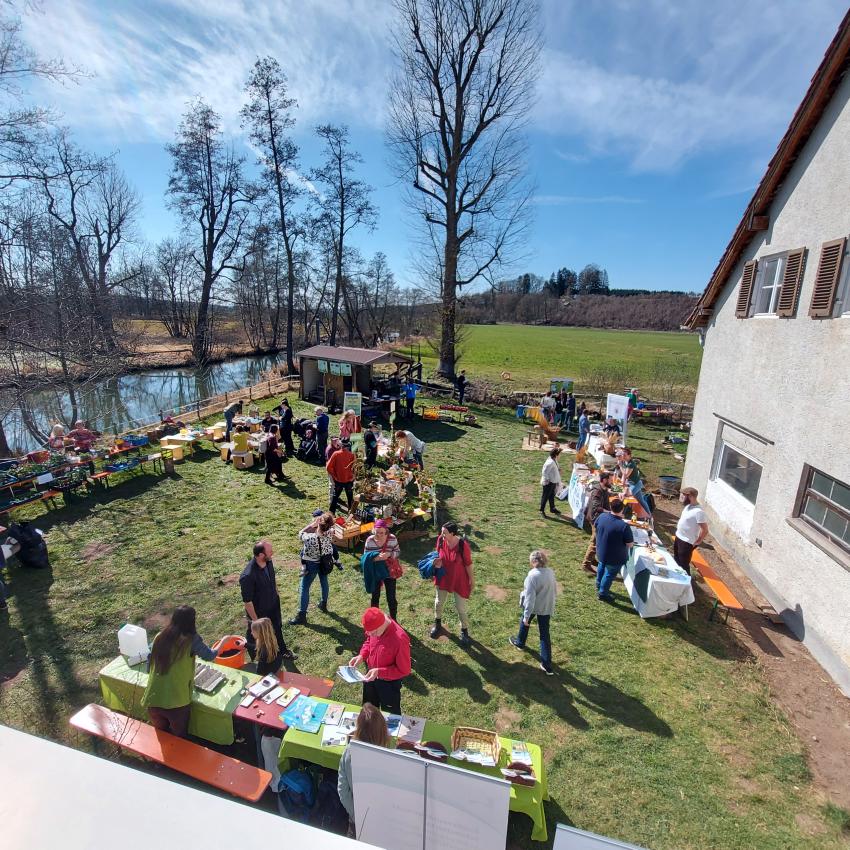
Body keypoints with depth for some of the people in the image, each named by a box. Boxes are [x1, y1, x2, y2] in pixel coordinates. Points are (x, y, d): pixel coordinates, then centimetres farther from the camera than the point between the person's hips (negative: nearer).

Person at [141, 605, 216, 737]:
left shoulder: (159, 637, 2)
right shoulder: (192, 640, -10)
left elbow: (150, 664, 15)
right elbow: (210, 656, 6)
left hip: (153, 699, 4)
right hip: (177, 702, -4)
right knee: (179, 739, 22)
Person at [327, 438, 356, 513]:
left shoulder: (336, 454, -12)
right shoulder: (352, 455, -15)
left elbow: (328, 467, -11)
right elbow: (355, 467, -12)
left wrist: (334, 476, -1)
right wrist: (352, 475, 5)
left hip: (338, 480, 1)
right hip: (349, 480, -1)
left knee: (335, 496, 18)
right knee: (350, 497, 16)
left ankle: (331, 512, 22)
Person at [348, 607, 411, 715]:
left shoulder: (400, 639, -38)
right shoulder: (375, 627, -19)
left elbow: (404, 670, -26)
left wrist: (379, 672, -30)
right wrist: (361, 655, -13)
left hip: (389, 682, -6)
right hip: (370, 675, 6)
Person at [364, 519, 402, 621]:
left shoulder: (392, 539, -15)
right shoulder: (369, 540, -14)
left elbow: (398, 552, -6)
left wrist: (389, 554, -26)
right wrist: (375, 558, -28)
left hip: (389, 572, -1)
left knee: (391, 597, 7)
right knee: (375, 596, 17)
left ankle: (394, 620, 29)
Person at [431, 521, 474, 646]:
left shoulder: (463, 545, -28)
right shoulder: (441, 540, -16)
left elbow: (468, 564, -16)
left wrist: (472, 581, -7)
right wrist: (437, 564, -18)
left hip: (459, 579, -4)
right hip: (443, 577, 4)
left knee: (461, 606, 9)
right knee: (439, 602, 21)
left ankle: (464, 630, 34)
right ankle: (437, 623, 49)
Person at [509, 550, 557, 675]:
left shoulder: (533, 575, -26)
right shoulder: (551, 572, -6)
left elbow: (530, 597, -25)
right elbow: (555, 590, 7)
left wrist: (526, 615, -20)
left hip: (533, 606, -4)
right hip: (547, 607, 4)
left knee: (524, 622, 27)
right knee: (545, 634, 10)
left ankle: (520, 643, 50)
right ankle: (547, 665, 11)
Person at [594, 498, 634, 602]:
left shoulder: (602, 516, -17)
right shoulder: (624, 526, -33)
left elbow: (596, 527, 4)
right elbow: (630, 545, -22)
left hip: (601, 552, 6)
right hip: (615, 557, -5)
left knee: (601, 567, 31)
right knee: (610, 574, 18)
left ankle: (599, 586, 53)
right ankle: (602, 593, 37)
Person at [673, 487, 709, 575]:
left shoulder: (698, 511, -27)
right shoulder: (688, 506, 0)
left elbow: (705, 531, -23)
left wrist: (696, 543, -13)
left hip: (686, 542, -9)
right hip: (678, 537, 9)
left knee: (683, 564, 6)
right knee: (676, 560, 25)